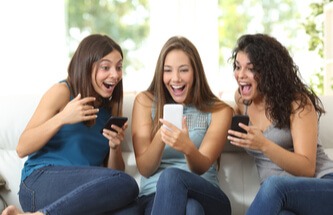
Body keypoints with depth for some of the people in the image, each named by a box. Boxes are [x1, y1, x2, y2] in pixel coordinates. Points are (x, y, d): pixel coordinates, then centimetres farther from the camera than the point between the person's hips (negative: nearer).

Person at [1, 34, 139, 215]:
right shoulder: (62, 92, 1)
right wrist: (62, 118, -16)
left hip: (83, 193, 5)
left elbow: (115, 171, 17)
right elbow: (22, 149, -5)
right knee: (125, 185, -29)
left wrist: (115, 147, -4)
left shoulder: (112, 107, 16)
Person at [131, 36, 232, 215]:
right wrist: (160, 138, -22)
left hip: (206, 195, 1)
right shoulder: (145, 102, 7)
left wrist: (188, 148, -32)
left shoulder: (219, 111, 6)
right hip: (155, 196, -1)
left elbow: (201, 168, -8)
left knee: (170, 176, -34)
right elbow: (145, 169, 0)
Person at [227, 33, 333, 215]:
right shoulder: (242, 99, 11)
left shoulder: (297, 102, -5)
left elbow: (307, 169, -13)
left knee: (273, 185, -38)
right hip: (278, 198, 2)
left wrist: (264, 145, -27)